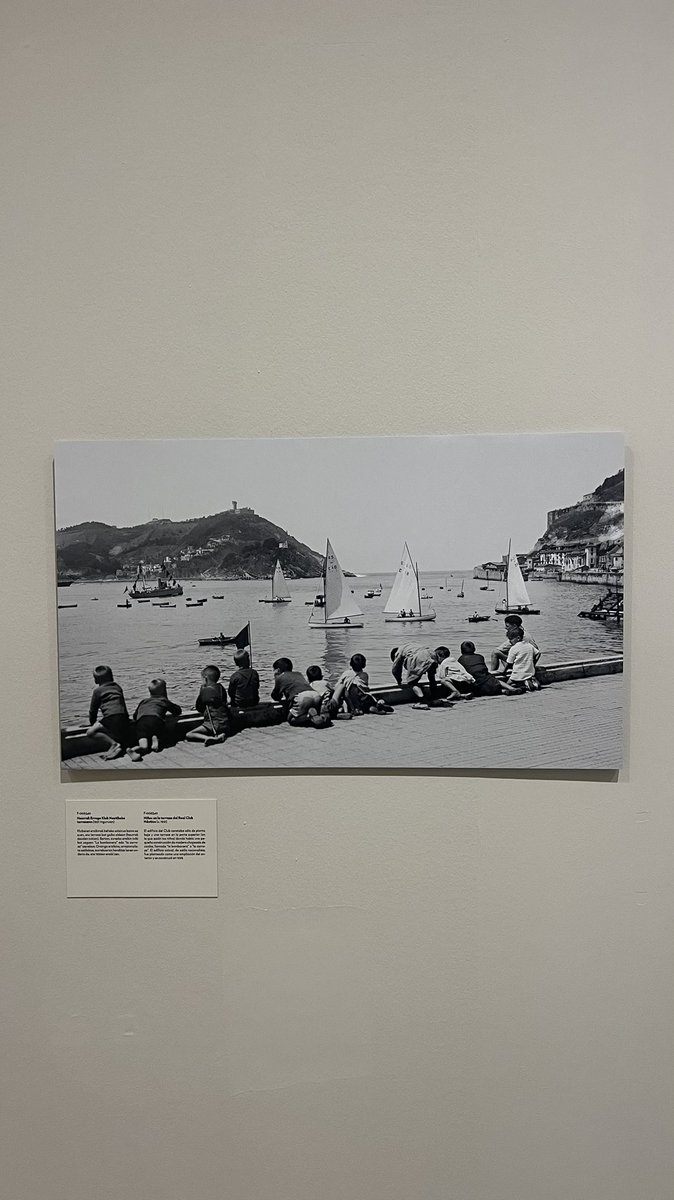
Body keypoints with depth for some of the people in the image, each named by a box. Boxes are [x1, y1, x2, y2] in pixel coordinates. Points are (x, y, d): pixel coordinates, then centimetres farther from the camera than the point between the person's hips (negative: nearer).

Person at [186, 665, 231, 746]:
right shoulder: (221, 688, 11)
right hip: (226, 725, 6)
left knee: (188, 735, -6)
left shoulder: (204, 690, -5)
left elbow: (198, 708, 8)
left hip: (213, 725, -6)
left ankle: (210, 738, -26)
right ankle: (222, 735, 3)